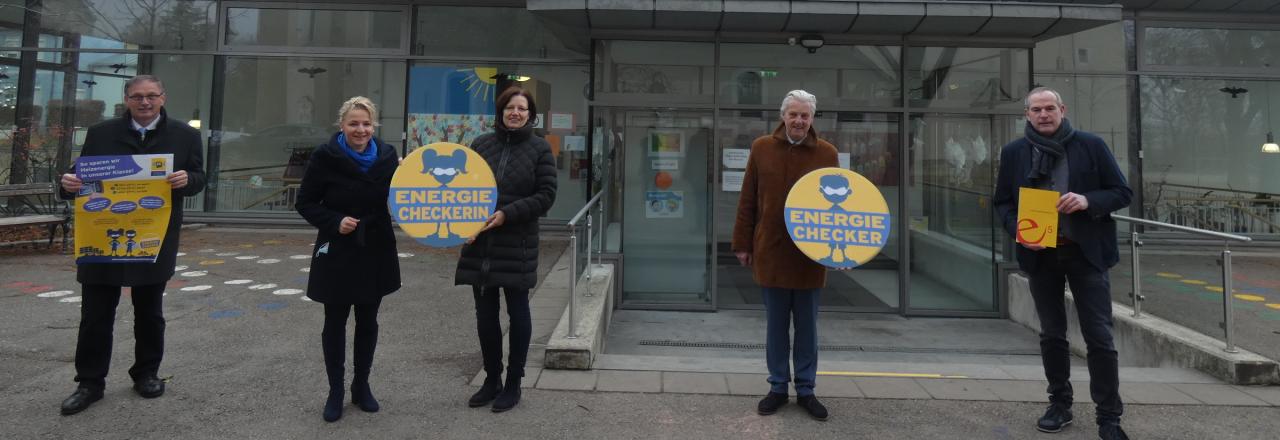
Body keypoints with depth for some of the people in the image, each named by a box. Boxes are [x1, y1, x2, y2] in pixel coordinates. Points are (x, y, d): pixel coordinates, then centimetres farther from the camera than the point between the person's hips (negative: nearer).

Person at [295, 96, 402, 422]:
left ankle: (361, 385, 30)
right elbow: (305, 203, -5)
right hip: (336, 254, -2)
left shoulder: (387, 155, -3)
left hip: (376, 253, 2)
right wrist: (334, 222, -19)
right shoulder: (325, 156, -10)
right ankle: (335, 391, 23)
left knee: (368, 322, 13)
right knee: (335, 323, 8)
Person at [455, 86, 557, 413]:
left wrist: (507, 214, -16)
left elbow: (546, 195, -6)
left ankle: (513, 383, 20)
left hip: (517, 245, -3)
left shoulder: (539, 149, 0)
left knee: (517, 313, 7)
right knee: (485, 315, 10)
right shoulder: (481, 144, 8)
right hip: (479, 244, 3)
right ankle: (491, 379, 26)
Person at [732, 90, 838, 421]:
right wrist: (743, 244, 1)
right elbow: (747, 201, 2)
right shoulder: (761, 148, 1)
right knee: (776, 326, 10)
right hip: (771, 251, 0)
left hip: (811, 254, 0)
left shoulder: (827, 153, 0)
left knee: (807, 327, 11)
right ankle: (778, 387, 24)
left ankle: (806, 390, 24)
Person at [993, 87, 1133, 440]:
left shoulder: (1091, 145, 0)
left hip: (1086, 252, -2)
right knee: (1051, 334, 12)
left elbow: (1122, 192, 2)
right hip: (1040, 254, 2)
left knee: (1099, 337, 0)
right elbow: (1002, 202, 8)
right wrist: (1017, 230, -11)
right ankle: (1059, 404, 26)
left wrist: (1088, 201, -17)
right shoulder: (1013, 153, 4)